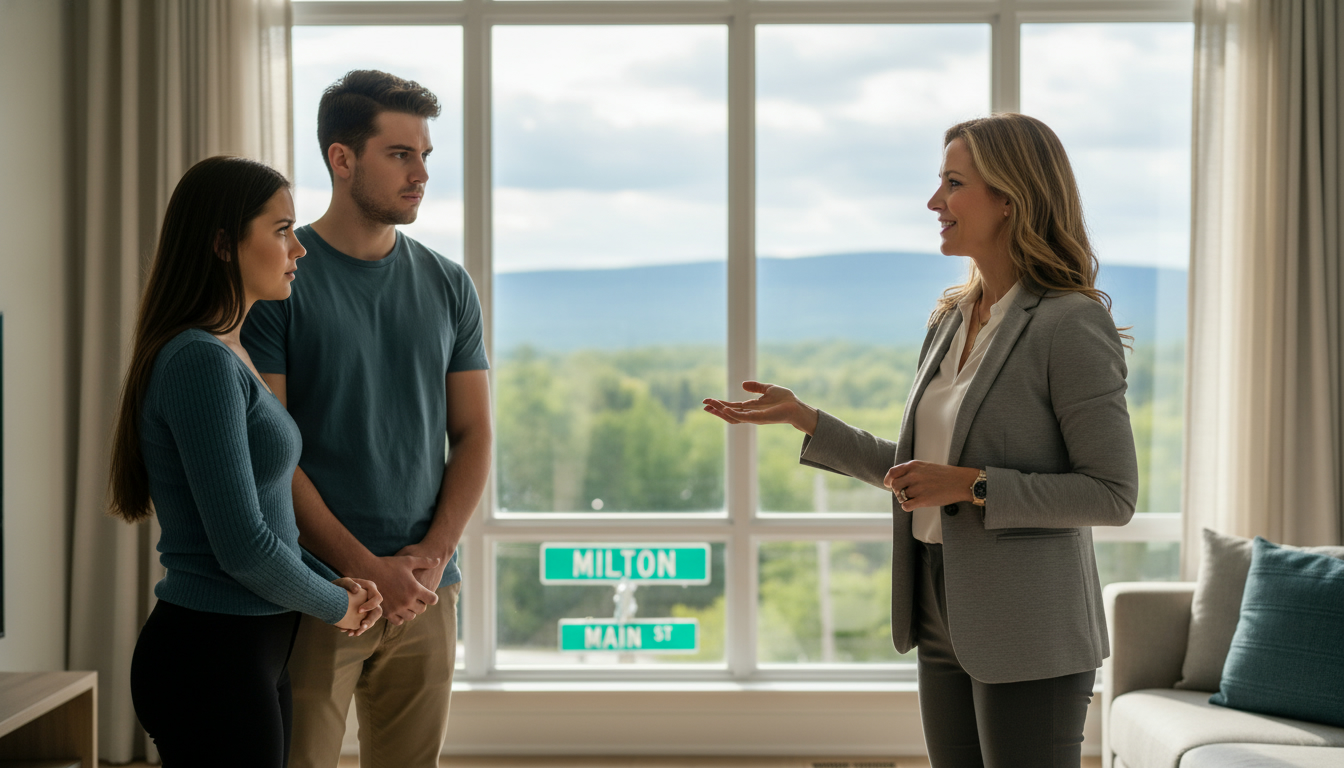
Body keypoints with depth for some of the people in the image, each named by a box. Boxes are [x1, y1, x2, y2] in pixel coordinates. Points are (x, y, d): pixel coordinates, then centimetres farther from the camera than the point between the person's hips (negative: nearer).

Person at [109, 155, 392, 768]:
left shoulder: (229, 356, 13)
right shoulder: (200, 361, -18)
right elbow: (242, 545, -22)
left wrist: (335, 582, 5)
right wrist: (335, 606, -6)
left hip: (251, 653, 10)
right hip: (209, 656, -10)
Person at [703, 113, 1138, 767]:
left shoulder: (1071, 325, -14)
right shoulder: (950, 320, 10)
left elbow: (1113, 495, -16)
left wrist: (972, 486, -20)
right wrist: (804, 419, 10)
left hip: (1028, 637, -8)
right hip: (946, 623, 8)